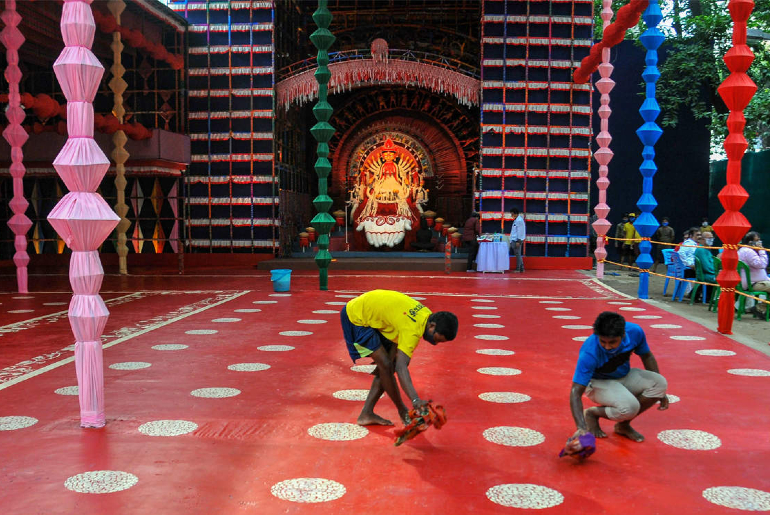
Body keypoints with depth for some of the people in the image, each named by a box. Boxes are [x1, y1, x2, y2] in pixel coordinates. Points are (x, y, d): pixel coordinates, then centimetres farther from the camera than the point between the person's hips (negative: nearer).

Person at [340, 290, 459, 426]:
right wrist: (415, 400, -51)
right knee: (386, 365, -14)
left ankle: (366, 414, 10)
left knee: (386, 367, 5)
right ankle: (403, 411, 3)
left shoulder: (427, 314, -6)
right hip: (355, 316, -9)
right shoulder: (412, 329, -34)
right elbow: (401, 368, -42)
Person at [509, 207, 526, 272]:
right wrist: (512, 241, 21)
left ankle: (518, 269, -2)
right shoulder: (516, 220, 16)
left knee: (518, 255, -5)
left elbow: (520, 231, -18)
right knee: (518, 255, 12)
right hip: (514, 240, 10)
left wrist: (518, 241, -20)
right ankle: (521, 269, 16)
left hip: (517, 240, -10)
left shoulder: (519, 220, -15)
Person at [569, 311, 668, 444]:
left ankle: (623, 425, -1)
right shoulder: (589, 353, -35)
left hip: (624, 376, 6)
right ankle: (592, 413, 0)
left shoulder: (634, 332, -22)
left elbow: (647, 356, 0)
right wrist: (581, 428, -46)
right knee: (630, 407, -33)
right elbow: (576, 392, -35)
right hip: (598, 382, -6)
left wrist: (660, 391, 2)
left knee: (660, 383, -21)